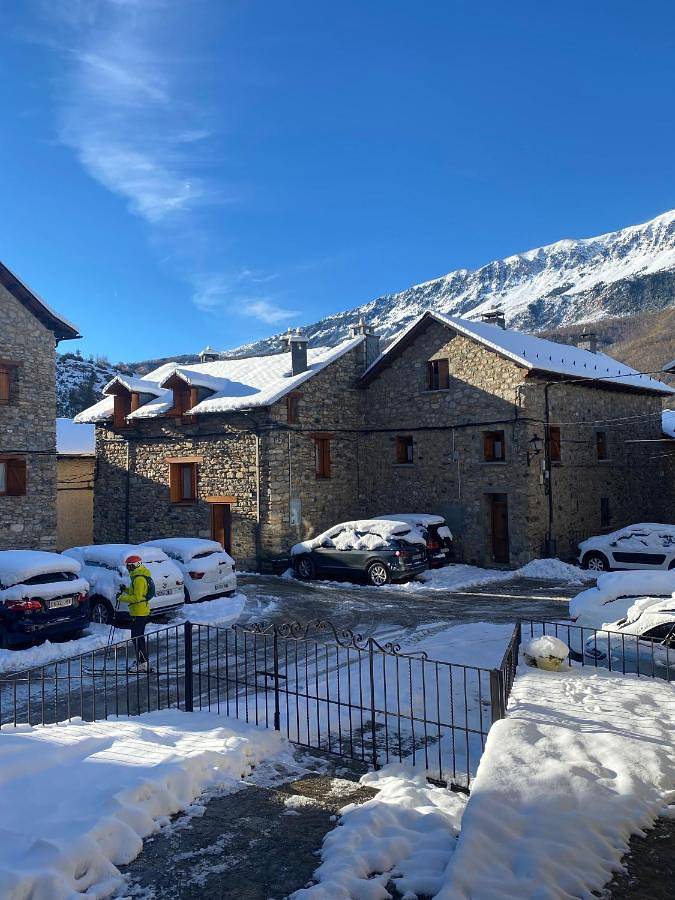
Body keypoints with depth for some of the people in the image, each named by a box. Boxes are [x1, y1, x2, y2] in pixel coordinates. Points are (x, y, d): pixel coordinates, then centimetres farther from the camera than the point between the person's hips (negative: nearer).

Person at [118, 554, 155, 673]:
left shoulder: (139, 579, -20)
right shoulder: (140, 576, 13)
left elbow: (137, 597, -23)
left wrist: (123, 598, -13)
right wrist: (126, 590, 11)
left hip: (139, 612, -11)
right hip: (140, 611, 11)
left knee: (137, 637, -8)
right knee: (138, 637, 17)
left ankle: (143, 664, -6)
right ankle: (140, 661, 26)